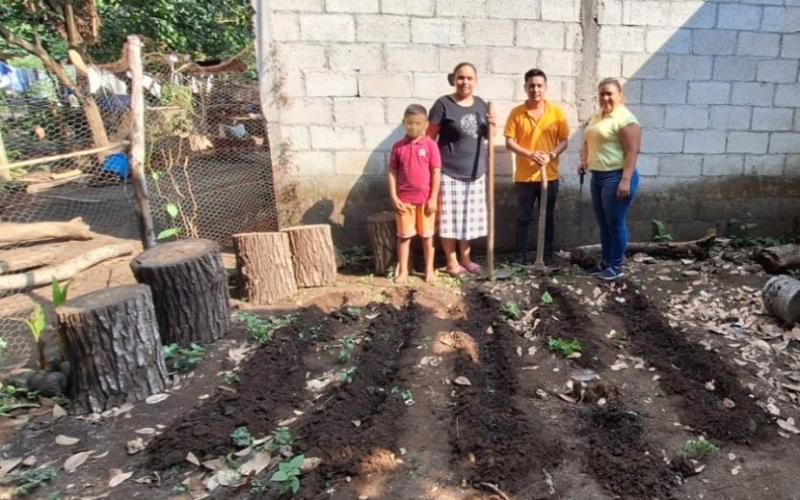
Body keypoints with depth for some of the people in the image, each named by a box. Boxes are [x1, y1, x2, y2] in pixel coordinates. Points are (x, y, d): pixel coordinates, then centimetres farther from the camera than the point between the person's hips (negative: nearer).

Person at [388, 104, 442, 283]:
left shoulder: (430, 145, -5)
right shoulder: (398, 146, 1)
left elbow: (436, 173, -4)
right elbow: (392, 173, 2)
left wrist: (433, 198, -8)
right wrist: (393, 197, -5)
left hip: (425, 199, -1)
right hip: (404, 199, 1)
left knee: (427, 236, 11)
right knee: (404, 236, 8)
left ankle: (429, 269, 24)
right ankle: (403, 270, 19)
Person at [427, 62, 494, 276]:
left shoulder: (480, 104, 9)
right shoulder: (443, 104, -9)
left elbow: (485, 135, 19)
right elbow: (429, 137, -8)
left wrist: (492, 125, -3)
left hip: (475, 171, 6)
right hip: (449, 172, -6)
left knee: (470, 217, 12)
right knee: (449, 217, 0)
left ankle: (465, 258, 26)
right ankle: (452, 262, 13)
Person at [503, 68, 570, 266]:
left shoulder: (557, 112, 1)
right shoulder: (516, 113, -2)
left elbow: (564, 141, 2)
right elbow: (509, 142, -5)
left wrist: (551, 155, -18)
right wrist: (530, 154, -20)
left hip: (550, 176, 1)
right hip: (524, 176, -1)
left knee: (547, 217, 10)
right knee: (523, 218, 7)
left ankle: (547, 254, 22)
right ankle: (520, 255, 18)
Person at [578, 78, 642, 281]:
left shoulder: (625, 119, -13)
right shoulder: (596, 117, 14)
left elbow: (632, 152, -18)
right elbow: (587, 142, 25)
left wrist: (626, 181, -25)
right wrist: (584, 161, 7)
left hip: (617, 178, -8)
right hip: (597, 177, 8)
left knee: (615, 224, 0)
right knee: (603, 224, 14)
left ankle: (616, 266, 12)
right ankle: (606, 262, 26)